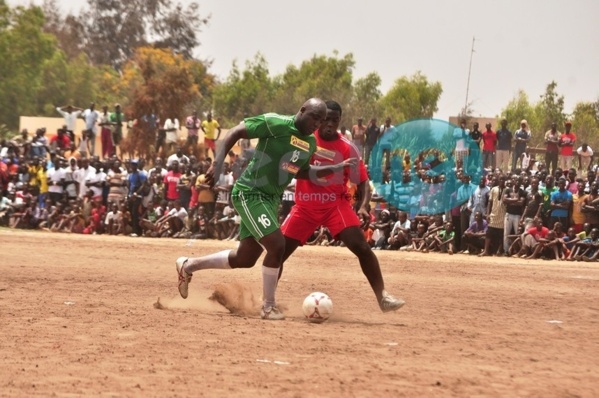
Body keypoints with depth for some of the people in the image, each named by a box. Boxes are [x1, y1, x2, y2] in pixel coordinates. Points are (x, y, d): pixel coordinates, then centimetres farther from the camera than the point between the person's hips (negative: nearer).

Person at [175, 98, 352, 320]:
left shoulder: (310, 143, 8)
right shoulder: (276, 124, -16)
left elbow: (303, 171, 24)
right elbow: (236, 132, -15)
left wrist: (336, 168, 13)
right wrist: (218, 164, -25)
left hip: (271, 200, 9)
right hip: (249, 194, -9)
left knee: (245, 258, 12)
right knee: (277, 245, -19)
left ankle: (188, 266, 32)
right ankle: (268, 307, -3)